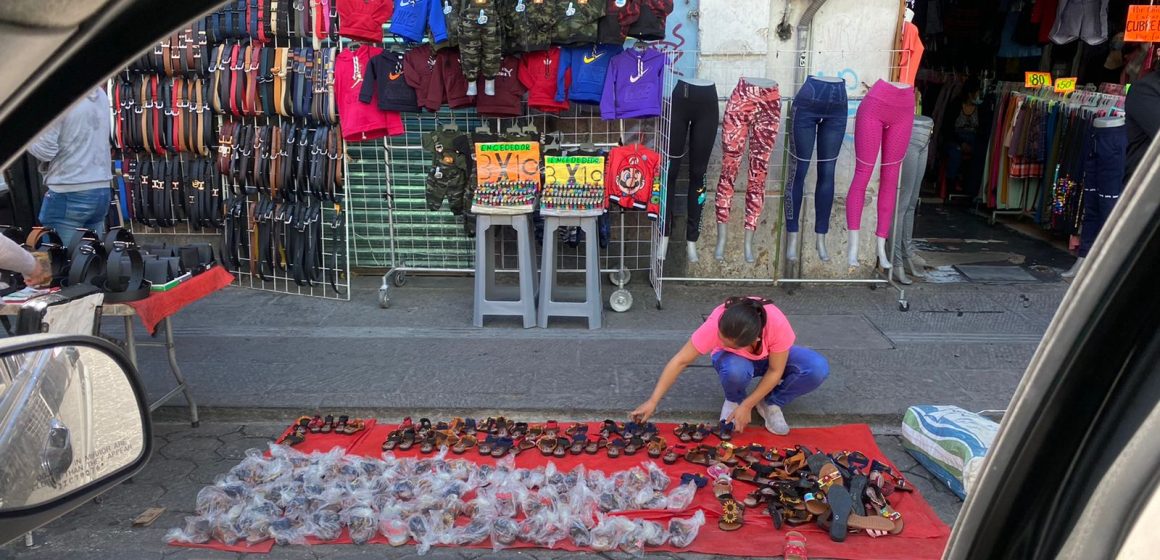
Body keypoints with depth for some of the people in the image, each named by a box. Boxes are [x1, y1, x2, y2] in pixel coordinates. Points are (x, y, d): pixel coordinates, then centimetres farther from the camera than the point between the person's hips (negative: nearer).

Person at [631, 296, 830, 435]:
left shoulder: (777, 324, -39)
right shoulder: (715, 325, -38)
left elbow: (775, 371, -26)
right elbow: (681, 360, -32)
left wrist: (747, 406, -27)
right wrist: (653, 402, -35)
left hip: (770, 357, 1)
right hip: (736, 359, -1)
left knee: (818, 368, -28)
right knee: (735, 370, -40)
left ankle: (771, 403, -3)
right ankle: (733, 400, -4)